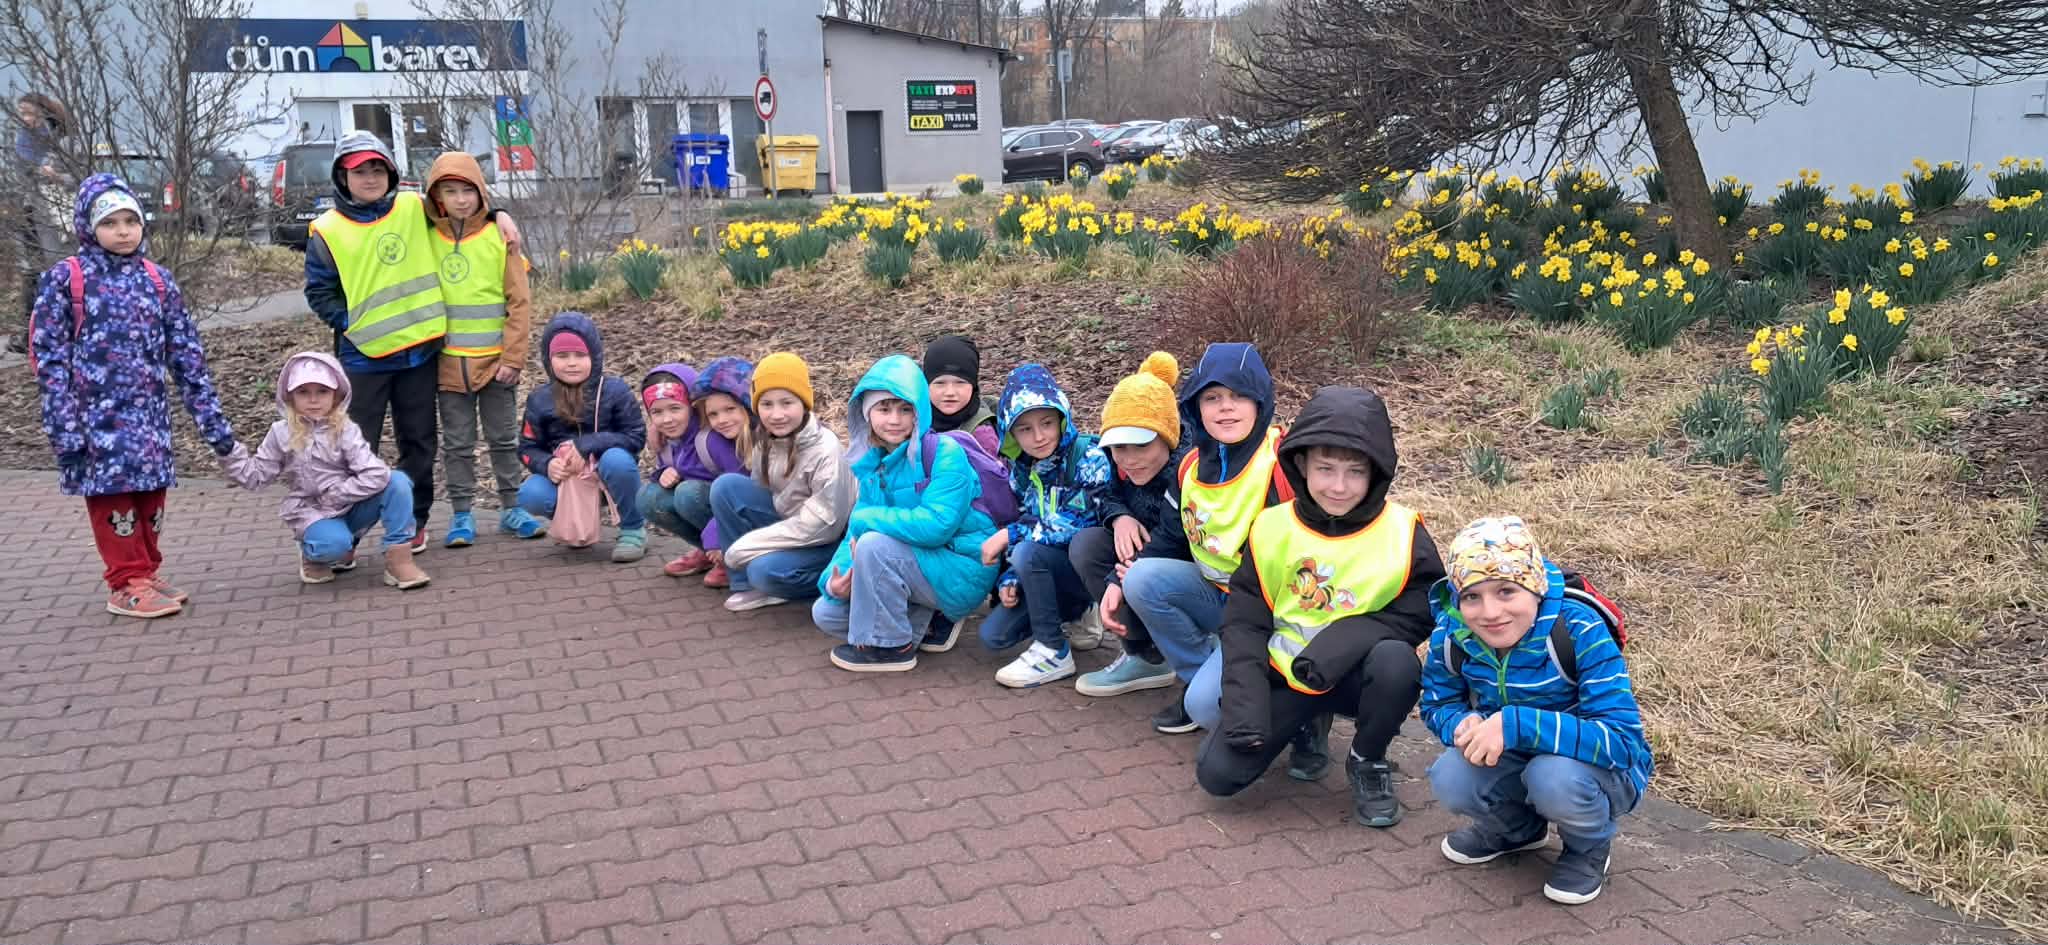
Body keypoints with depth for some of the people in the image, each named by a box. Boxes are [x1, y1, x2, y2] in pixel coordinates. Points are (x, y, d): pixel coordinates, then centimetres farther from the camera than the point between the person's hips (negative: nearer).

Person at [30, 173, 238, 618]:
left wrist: (212, 418, 3)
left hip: (149, 412, 4)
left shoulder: (158, 280, 6)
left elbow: (186, 353, 6)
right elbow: (48, 356, -6)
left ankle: (145, 574, 23)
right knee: (114, 493, 1)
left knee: (151, 491, 9)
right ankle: (127, 584, 11)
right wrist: (63, 426, -13)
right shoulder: (65, 279, -5)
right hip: (99, 413, -4)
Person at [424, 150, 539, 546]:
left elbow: (520, 302, -5)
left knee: (504, 439, 9)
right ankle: (461, 515, 17)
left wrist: (513, 357, -10)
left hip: (495, 360, -1)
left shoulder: (499, 236, -4)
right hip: (449, 362, 1)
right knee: (457, 443, 8)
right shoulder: (427, 240, 0)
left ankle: (511, 509, 20)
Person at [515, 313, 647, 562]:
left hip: (609, 475, -2)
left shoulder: (614, 390, -8)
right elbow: (528, 448, 4)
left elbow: (636, 436, -12)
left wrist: (586, 445, -23)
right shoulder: (539, 399, 1)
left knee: (616, 459, -36)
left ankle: (634, 529, -11)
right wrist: (547, 465, -21)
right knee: (530, 497, -27)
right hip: (564, 477, 2)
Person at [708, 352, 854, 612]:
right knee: (726, 486, -12)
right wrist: (734, 547, -8)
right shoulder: (765, 441, -4)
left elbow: (824, 524, -25)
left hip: (830, 542, -7)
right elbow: (757, 494, 6)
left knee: (766, 569, -31)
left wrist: (744, 546, -23)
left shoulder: (826, 451, -25)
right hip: (788, 522, 7)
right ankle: (750, 586, -6)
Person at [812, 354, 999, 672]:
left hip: (964, 574, -8)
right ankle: (928, 620, 10)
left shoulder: (945, 453, -18)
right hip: (920, 570, 8)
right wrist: (834, 579, -18)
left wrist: (866, 518, -20)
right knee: (826, 612, 0)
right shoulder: (872, 464, 3)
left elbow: (937, 524, -30)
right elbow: (855, 532, 2)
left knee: (875, 544, -28)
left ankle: (893, 647, -10)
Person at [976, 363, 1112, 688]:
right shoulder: (1021, 472, 4)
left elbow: (1085, 524, -26)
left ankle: (1054, 653, -16)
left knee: (1029, 552, -31)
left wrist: (1012, 534, -21)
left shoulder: (1089, 458, -16)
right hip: (1050, 571, 7)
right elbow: (1020, 523, 10)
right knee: (993, 635, -5)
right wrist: (1009, 579, -9)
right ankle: (1079, 611, 14)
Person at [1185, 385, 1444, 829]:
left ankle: (1368, 762, -4)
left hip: (1358, 675, -1)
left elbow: (1417, 615, -12)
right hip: (1283, 676, 2)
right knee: (1217, 771, -14)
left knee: (1397, 662, -36)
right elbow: (1244, 622, -5)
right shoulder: (1271, 529, -8)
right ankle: (1308, 725, 17)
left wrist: (1345, 641, -28)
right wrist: (1245, 702, -17)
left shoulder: (1403, 533, -13)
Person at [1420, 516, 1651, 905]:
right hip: (1515, 762, 4)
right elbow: (1437, 704, 0)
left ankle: (1591, 845, 1)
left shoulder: (1579, 631, -30)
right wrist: (1465, 725, -26)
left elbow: (1623, 739, -35)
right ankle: (1518, 827, 11)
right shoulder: (1452, 635, -17)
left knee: (1554, 777, -37)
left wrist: (1516, 725, -45)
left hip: (1597, 767, -4)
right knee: (1450, 780, -25)